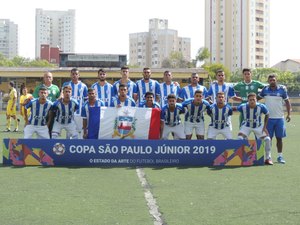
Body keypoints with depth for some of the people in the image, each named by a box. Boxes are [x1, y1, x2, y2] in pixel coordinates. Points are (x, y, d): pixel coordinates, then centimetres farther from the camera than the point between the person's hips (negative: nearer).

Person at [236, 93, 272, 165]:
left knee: (267, 139, -11)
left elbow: (267, 115, -4)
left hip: (258, 126, 0)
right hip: (246, 126, 0)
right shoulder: (243, 107, -24)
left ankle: (268, 158, 5)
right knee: (239, 139, -22)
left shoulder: (261, 107, -24)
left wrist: (264, 127, -4)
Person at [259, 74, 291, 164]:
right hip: (269, 118, 0)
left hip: (279, 118, 0)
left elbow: (287, 101, 4)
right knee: (268, 138, 2)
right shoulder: (265, 89, 0)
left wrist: (289, 114, -2)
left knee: (279, 138, 5)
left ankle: (280, 156, 14)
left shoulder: (282, 89, -3)